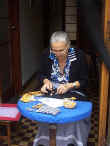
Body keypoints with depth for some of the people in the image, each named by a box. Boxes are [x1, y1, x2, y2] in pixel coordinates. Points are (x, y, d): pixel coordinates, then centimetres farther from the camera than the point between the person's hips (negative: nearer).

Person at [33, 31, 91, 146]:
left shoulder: (79, 55, -10)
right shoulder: (47, 55, -4)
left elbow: (84, 81, -5)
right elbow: (42, 74, 10)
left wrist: (69, 86, -21)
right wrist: (46, 81, -12)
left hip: (73, 91, -2)